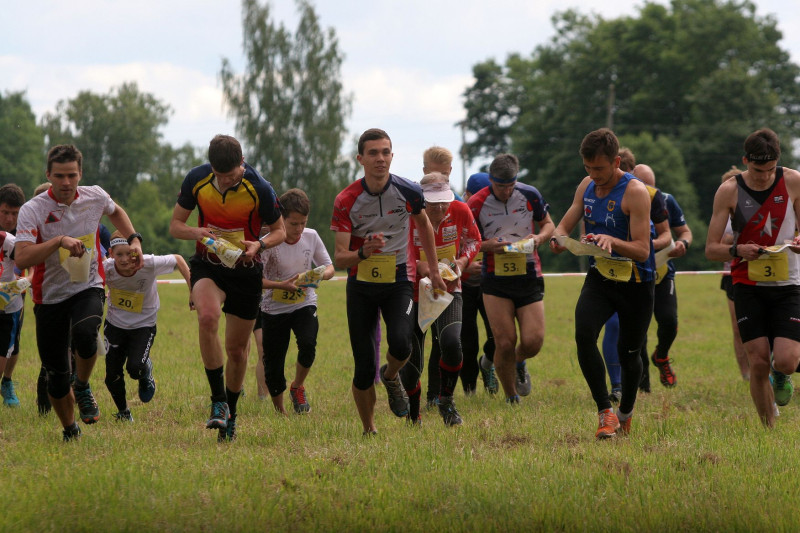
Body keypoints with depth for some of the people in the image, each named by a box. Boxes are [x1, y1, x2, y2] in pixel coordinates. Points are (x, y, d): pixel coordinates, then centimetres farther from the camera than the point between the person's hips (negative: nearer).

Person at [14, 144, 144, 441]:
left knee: (85, 334, -33)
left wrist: (134, 240, 11)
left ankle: (83, 387, -4)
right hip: (50, 296, -1)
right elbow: (21, 259, -28)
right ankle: (69, 431, 27)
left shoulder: (95, 197, -3)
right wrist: (60, 240, -35)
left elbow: (115, 212, 23)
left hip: (88, 287, 1)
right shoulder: (32, 210, -15)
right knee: (55, 375, 2)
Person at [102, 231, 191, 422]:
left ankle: (146, 371, 17)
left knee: (135, 368, -22)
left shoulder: (150, 264, -28)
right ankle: (123, 412, 29)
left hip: (143, 325, -2)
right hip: (115, 324, 2)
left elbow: (178, 260, -9)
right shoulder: (106, 269, -25)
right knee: (112, 375, 0)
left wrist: (192, 290, -9)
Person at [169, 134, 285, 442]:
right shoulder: (196, 180, -10)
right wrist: (197, 233, -22)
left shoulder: (259, 188, -16)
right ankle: (218, 401, -22)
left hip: (245, 270, 0)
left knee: (237, 348, 5)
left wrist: (259, 245, -23)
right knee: (208, 317, -31)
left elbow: (280, 231, -1)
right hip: (207, 266, 0)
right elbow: (175, 225, 1)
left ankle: (230, 416, 27)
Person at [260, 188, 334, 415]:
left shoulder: (311, 237, -4)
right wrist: (282, 285, -29)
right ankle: (279, 411, 22)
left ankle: (298, 387, 0)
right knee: (273, 366, -1)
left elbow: (329, 267, 6)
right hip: (274, 309, -2)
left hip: (304, 304, 2)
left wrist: (319, 275, -18)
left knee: (307, 343, -27)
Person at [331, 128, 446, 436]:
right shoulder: (346, 201, -13)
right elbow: (339, 258, -14)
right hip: (360, 286, 0)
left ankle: (391, 376, 9)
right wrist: (363, 252, -34)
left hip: (398, 280, 0)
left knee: (400, 343, -26)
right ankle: (369, 431, 16)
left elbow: (423, 225, 14)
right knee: (364, 368, -3)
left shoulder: (408, 192, -9)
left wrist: (434, 271, 18)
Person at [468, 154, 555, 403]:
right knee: (505, 343, -8)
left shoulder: (529, 195, -2)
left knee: (533, 341, -9)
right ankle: (512, 399, 12)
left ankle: (519, 363, 28)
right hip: (495, 280, -1)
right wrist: (487, 245, -19)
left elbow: (548, 224, 12)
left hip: (529, 277, 1)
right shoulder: (476, 204, -7)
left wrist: (538, 237, -10)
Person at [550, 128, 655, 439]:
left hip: (635, 282, -4)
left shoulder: (635, 192, -17)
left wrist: (612, 241, -38)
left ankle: (625, 414, 35)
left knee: (628, 354, 7)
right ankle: (605, 412, -17)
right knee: (584, 334, -21)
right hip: (600, 276, 4)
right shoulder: (586, 186, 3)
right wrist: (558, 237, -12)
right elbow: (565, 225, 12)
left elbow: (642, 250, -21)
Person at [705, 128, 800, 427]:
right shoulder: (729, 191, -4)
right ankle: (770, 430, 9)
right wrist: (737, 250, -23)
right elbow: (711, 249, -2)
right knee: (759, 365, -7)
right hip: (749, 287, 0)